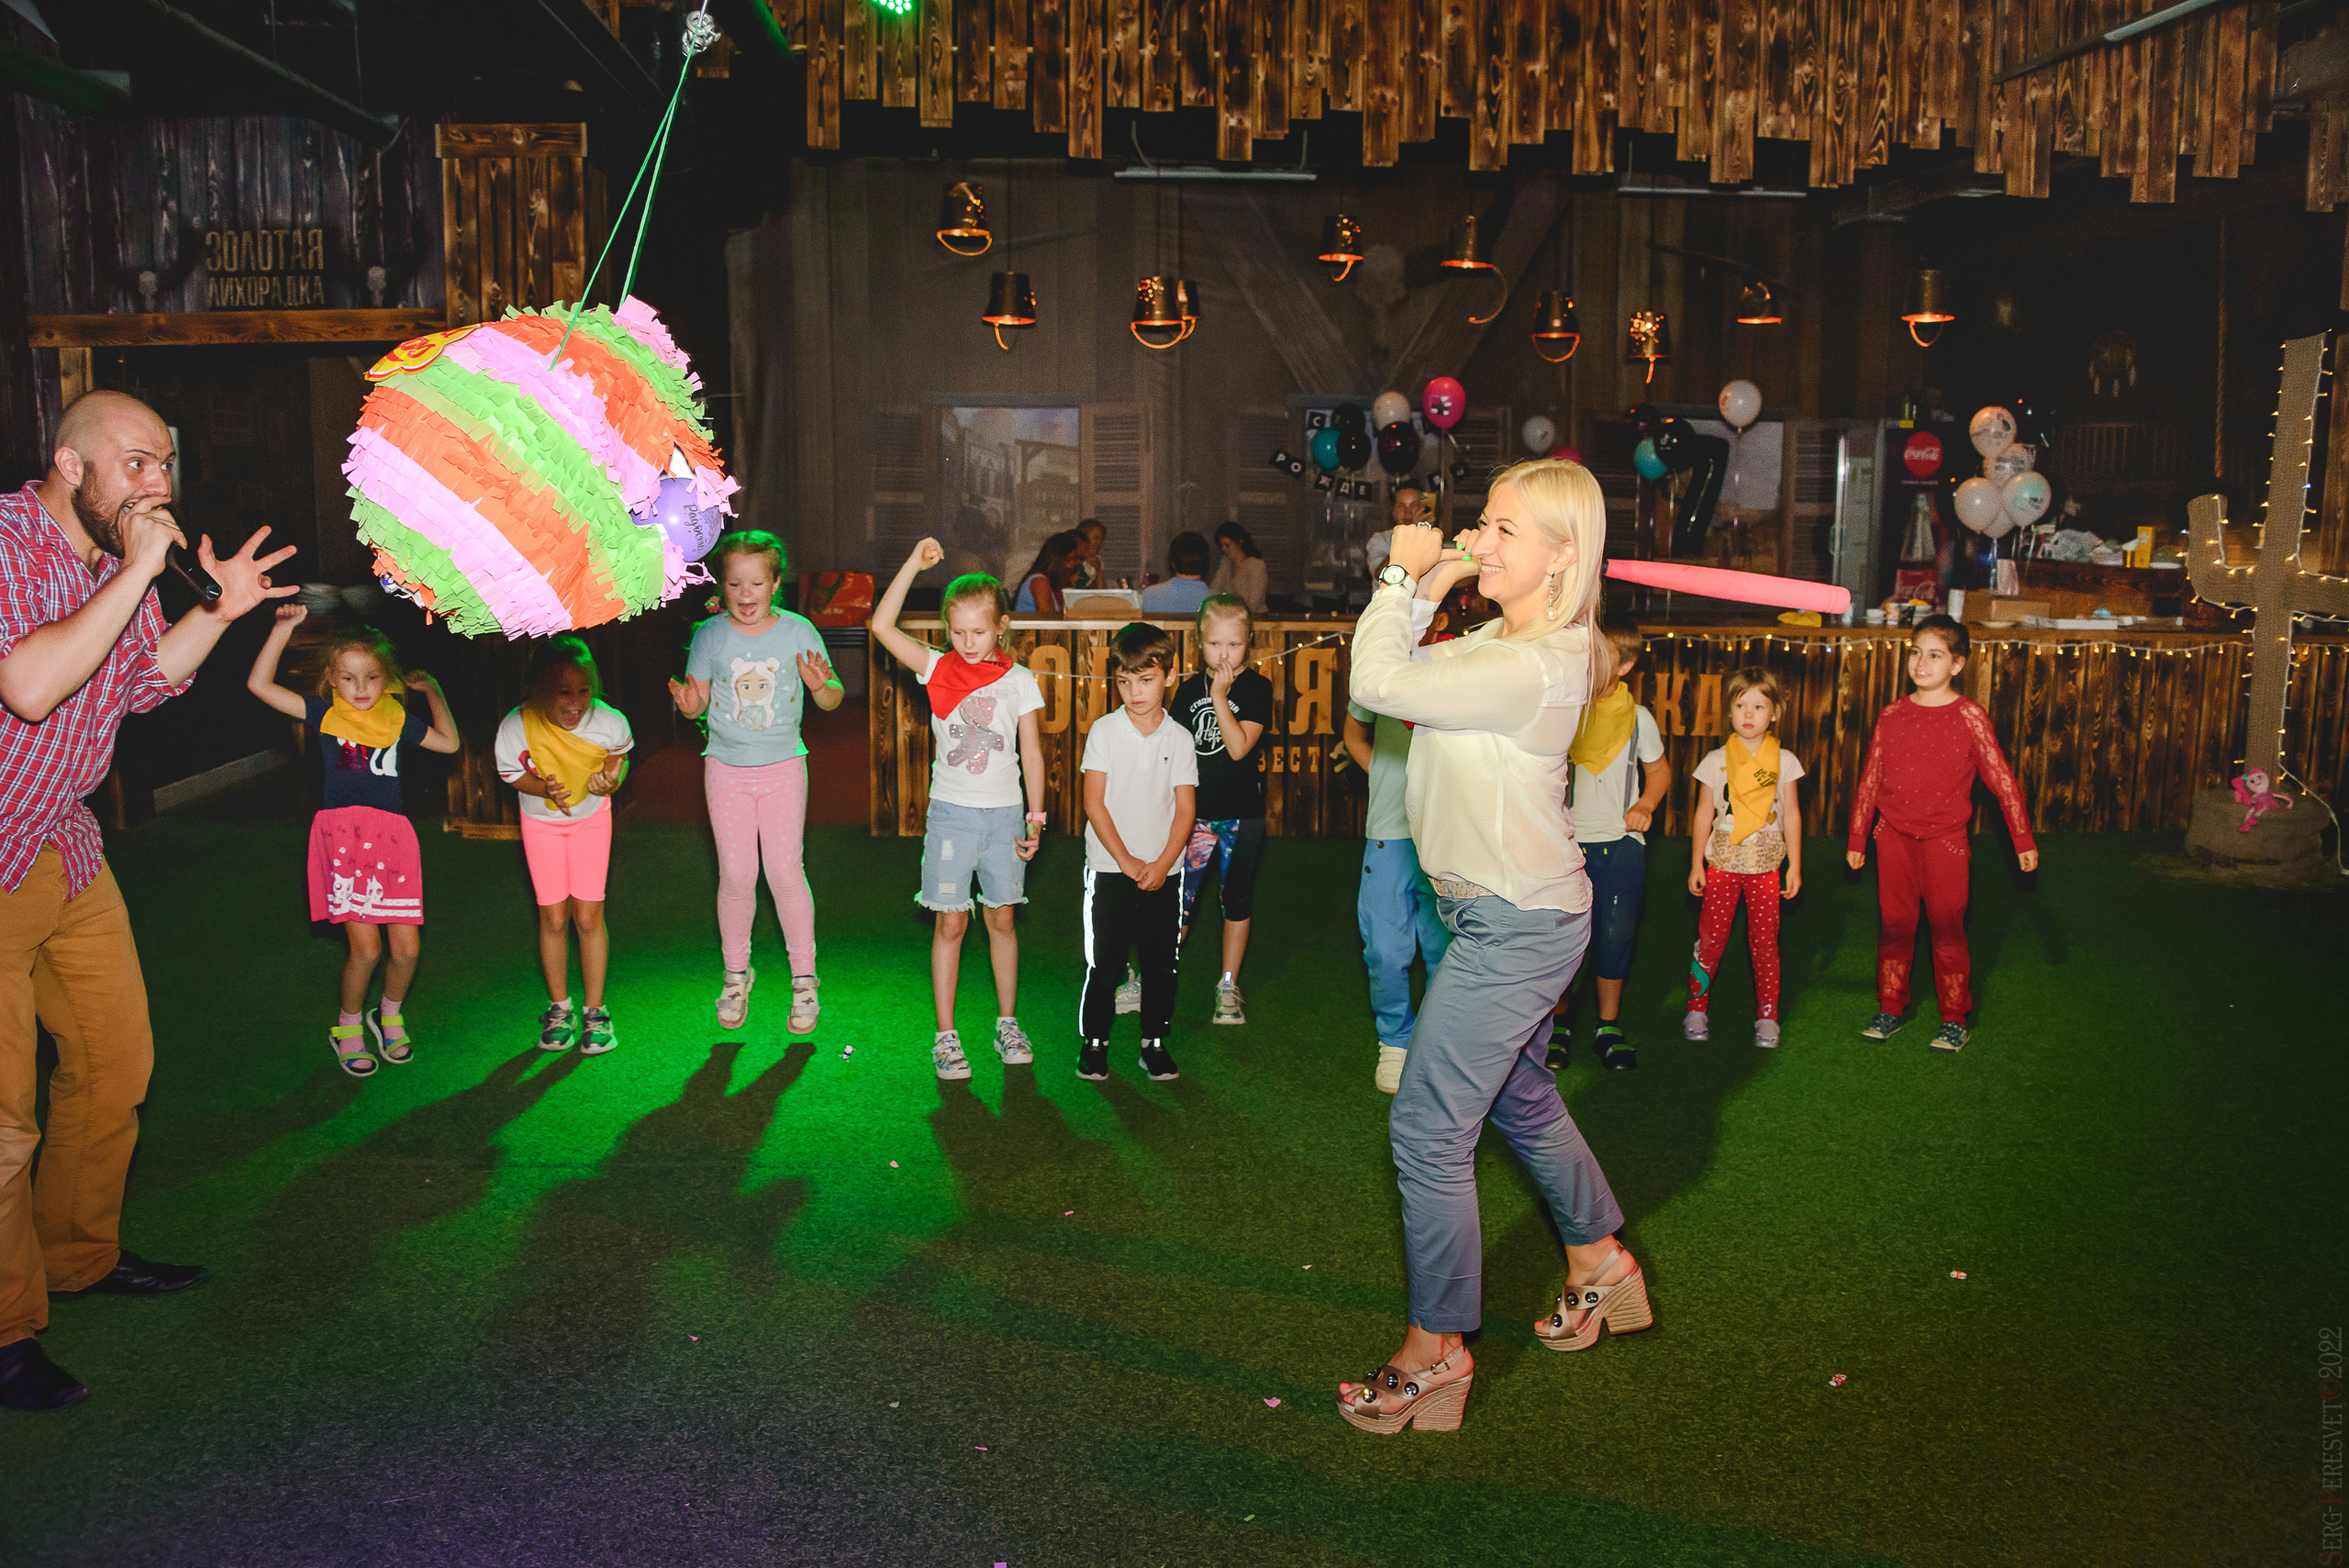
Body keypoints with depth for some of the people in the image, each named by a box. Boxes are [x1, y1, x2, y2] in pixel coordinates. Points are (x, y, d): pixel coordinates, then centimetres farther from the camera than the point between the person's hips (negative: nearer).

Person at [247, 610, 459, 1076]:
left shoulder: (397, 718, 15)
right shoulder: (325, 714, 6)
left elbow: (449, 742, 26)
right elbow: (259, 684, -3)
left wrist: (432, 690, 22)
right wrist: (283, 629, -8)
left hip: (391, 832, 3)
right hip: (342, 831, -3)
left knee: (406, 946, 0)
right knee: (365, 947, -7)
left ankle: (389, 1015, 30)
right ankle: (347, 1027, 19)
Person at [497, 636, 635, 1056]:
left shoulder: (609, 722, -28)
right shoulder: (516, 728, -29)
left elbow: (620, 756, -4)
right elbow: (513, 774, -9)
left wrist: (613, 778, -26)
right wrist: (545, 788, -29)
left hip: (591, 817, 0)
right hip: (541, 822, 0)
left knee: (588, 917, -1)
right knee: (553, 918, 5)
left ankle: (595, 1010, 14)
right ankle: (559, 1007, 25)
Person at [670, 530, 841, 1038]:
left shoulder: (798, 633, -6)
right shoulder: (710, 635, -3)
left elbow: (832, 700, -1)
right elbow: (698, 699, 3)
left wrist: (821, 685, -24)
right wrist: (689, 705, -20)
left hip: (783, 767, -1)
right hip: (726, 767, 1)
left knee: (785, 870, -2)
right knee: (735, 874, 4)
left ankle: (804, 979, 12)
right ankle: (736, 974, 23)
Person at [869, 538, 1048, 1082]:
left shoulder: (1019, 680, 0)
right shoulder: (937, 668, -2)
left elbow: (1031, 752, 3)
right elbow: (881, 625, -14)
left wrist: (1035, 818, 1)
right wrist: (914, 565, -16)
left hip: (1004, 813, 1)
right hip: (951, 812, -1)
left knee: (1001, 919, 11)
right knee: (950, 922, 1)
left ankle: (1008, 1024, 24)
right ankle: (946, 1037, 9)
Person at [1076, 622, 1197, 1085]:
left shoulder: (1179, 738, 2)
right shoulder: (1104, 731, -3)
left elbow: (1186, 808, 2)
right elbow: (1094, 803, -6)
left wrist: (1162, 865, -9)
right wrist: (1126, 861, -11)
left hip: (1163, 871, 2)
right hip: (1110, 868, -2)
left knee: (1161, 963, 6)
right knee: (1104, 963, 0)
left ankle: (1154, 1043, 20)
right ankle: (1094, 1043, 15)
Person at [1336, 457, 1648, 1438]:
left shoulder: (1537, 667, -24)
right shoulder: (1499, 640, 7)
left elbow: (1379, 686, -28)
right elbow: (1393, 679, 11)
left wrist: (1401, 577, -14)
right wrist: (1423, 594, 0)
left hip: (1514, 928, -11)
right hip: (1512, 915, 11)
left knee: (1426, 1130, -4)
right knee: (1520, 1100, 26)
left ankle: (1435, 1348, 9)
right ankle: (1600, 1264, 46)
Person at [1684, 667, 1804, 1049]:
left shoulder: (1784, 760, 2)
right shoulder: (1716, 760, 0)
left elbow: (1791, 814, 6)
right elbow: (1703, 814, 5)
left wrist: (1795, 866, 4)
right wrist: (1696, 864, 4)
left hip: (1765, 865, 0)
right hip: (1722, 863, 0)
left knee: (1764, 942, 2)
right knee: (1711, 938, 2)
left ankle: (1767, 1017, 12)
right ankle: (1697, 1008, 15)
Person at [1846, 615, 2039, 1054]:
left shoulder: (1969, 717, -4)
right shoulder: (1891, 716, 4)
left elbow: (2002, 780, 0)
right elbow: (1870, 781, 11)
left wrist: (2023, 839, 0)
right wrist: (1857, 839, 13)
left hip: (1944, 837, -3)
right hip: (1894, 836, 3)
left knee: (1948, 928, 3)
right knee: (1895, 925, 9)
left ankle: (1954, 1019, 15)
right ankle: (1889, 1010, 21)